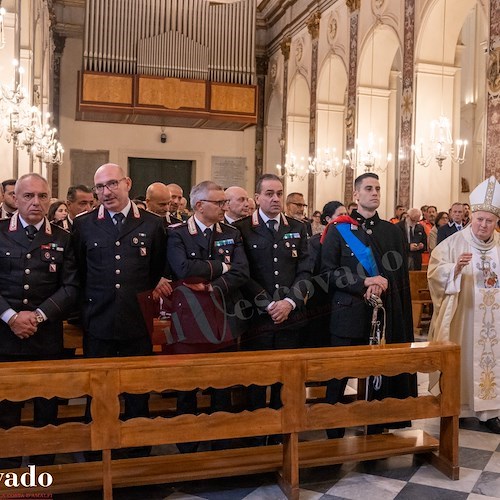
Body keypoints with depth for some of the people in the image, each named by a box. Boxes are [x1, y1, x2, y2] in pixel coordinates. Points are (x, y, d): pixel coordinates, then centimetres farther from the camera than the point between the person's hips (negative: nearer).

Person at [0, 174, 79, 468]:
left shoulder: (62, 239, 6)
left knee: (47, 411, 9)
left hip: (47, 339, 1)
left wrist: (38, 315, -12)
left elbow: (71, 287, -1)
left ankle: (45, 471, 24)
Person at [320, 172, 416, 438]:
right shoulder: (338, 230, 1)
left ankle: (376, 434, 26)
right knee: (338, 378, 4)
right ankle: (334, 437, 18)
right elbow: (327, 273, -6)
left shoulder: (392, 231, 11)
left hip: (384, 316, 3)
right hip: (348, 315, -3)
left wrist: (380, 285, -8)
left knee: (380, 378, 9)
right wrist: (364, 282, -14)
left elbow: (401, 277, 10)